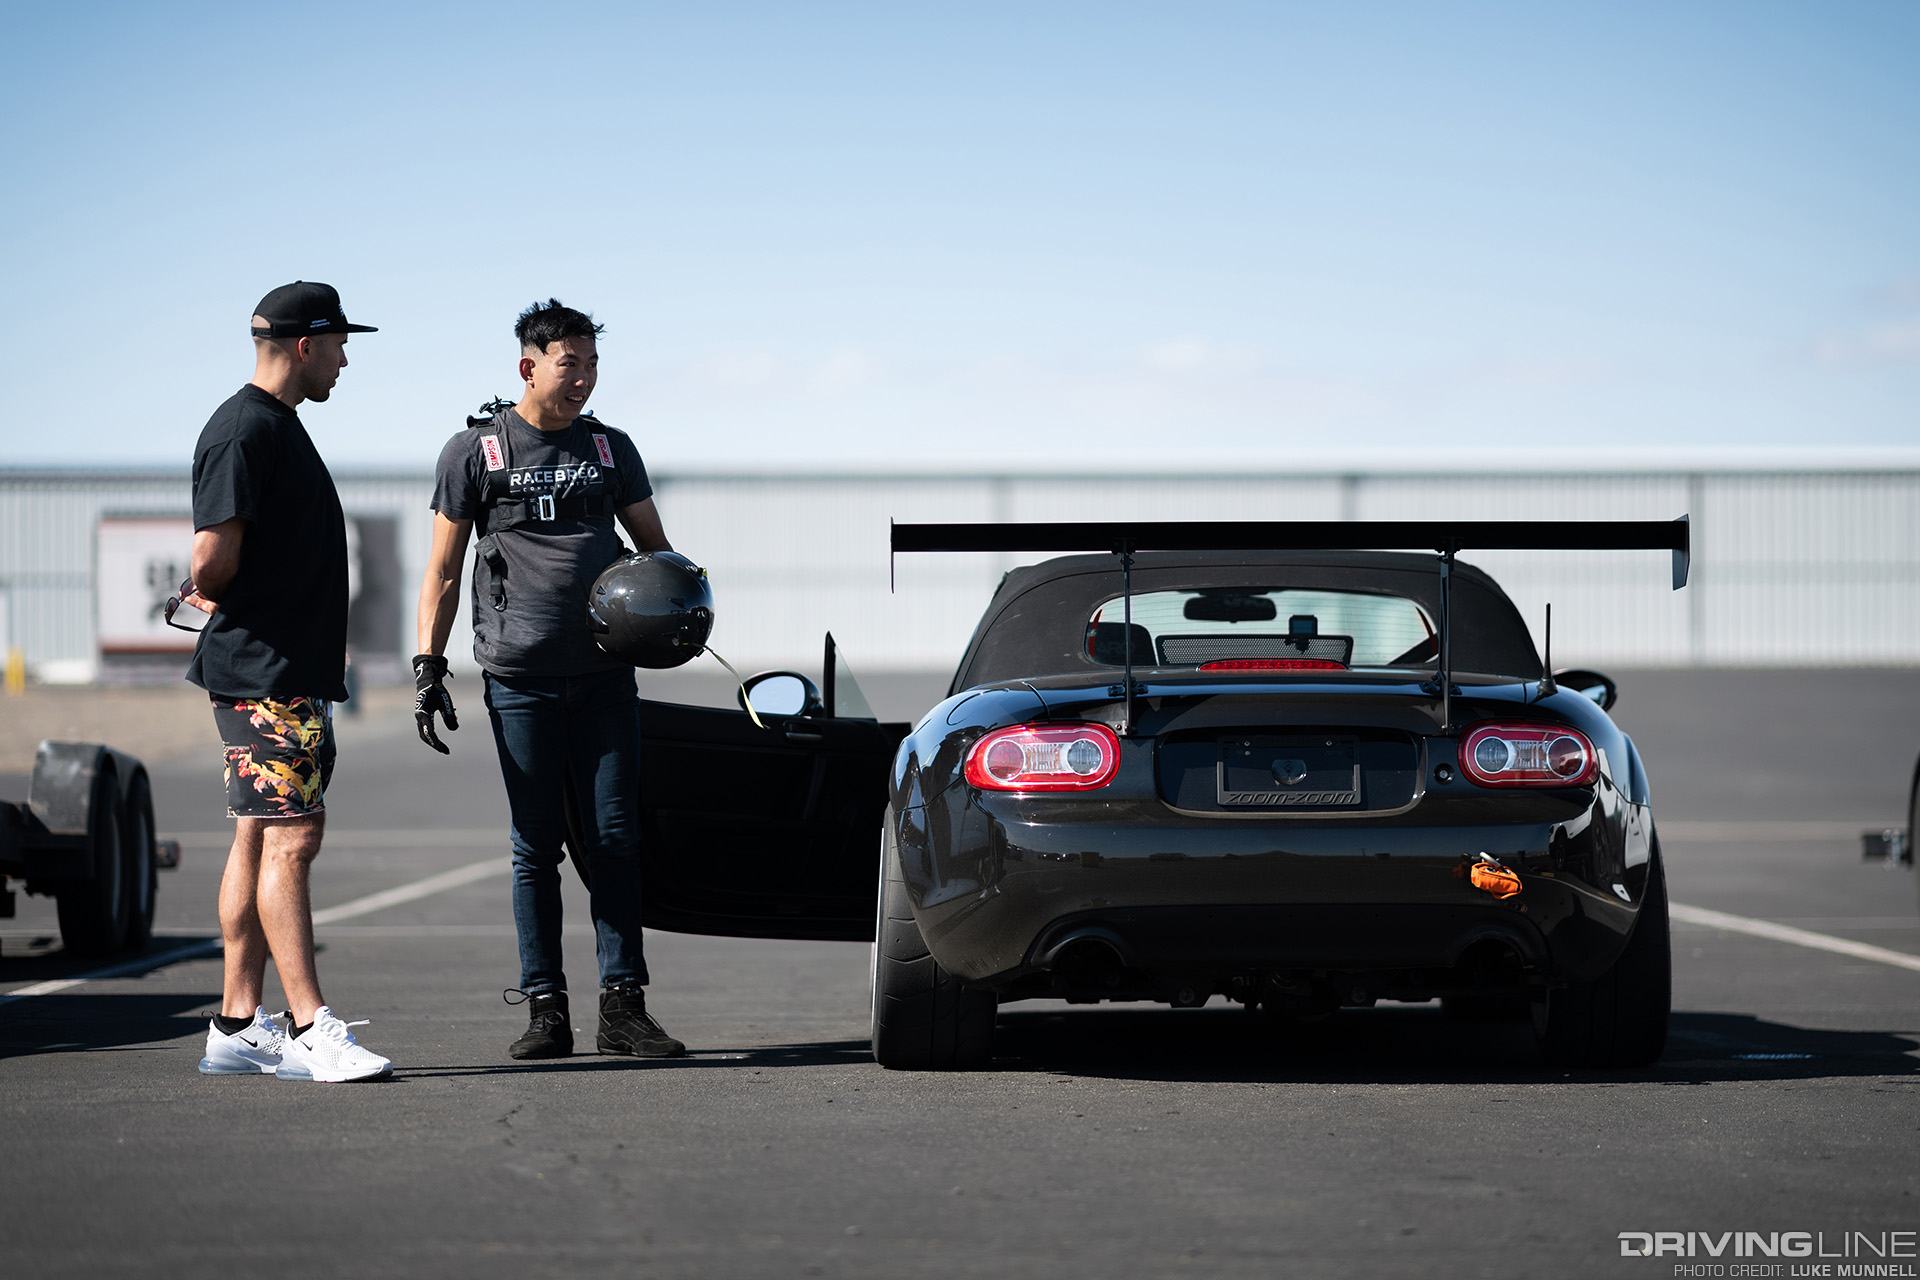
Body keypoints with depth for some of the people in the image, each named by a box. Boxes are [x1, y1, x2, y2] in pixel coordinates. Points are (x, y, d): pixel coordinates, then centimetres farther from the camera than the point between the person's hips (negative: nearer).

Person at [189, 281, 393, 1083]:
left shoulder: (280, 428, 19)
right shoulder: (242, 431, -14)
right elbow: (215, 557, -21)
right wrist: (212, 596, -1)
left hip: (296, 670, 10)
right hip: (262, 673, -10)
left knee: (262, 839, 10)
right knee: (291, 838, -12)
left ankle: (237, 1027, 13)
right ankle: (310, 1029, -15)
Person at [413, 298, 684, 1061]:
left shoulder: (610, 449, 13)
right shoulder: (474, 453, 5)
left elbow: (653, 545, 19)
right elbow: (443, 570, 6)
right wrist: (429, 665, -2)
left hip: (605, 675, 2)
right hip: (519, 679, -2)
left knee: (615, 839, -2)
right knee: (536, 847, 0)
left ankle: (622, 1006, -1)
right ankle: (545, 1010, 4)